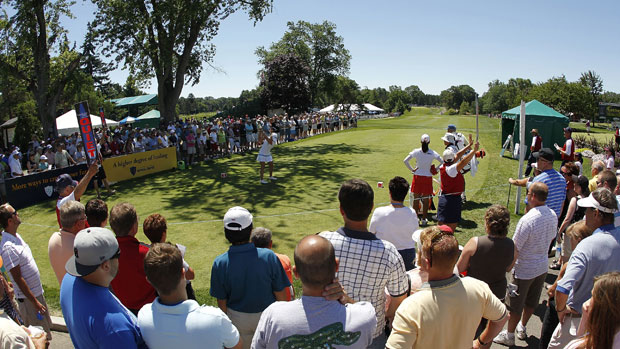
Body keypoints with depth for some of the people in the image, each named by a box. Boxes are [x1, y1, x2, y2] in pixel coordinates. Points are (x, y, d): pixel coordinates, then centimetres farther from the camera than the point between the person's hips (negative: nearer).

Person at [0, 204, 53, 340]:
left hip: (37, 292, 9)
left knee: (46, 330, 21)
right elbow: (18, 279, -22)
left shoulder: (16, 236, 5)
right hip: (28, 298, -9)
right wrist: (35, 302, -19)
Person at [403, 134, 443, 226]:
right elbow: (442, 162, -8)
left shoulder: (416, 152, -6)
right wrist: (435, 170, 0)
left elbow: (405, 161, -9)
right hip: (428, 177, 0)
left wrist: (412, 169, -1)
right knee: (426, 199, 9)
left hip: (417, 176, 0)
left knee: (416, 199, 10)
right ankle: (424, 219, 13)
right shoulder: (432, 153, -7)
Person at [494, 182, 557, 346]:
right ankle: (522, 328, 43)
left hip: (524, 269, -7)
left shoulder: (527, 220, -30)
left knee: (516, 304, 10)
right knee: (532, 301, 24)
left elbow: (515, 249, -24)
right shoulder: (553, 215, -7)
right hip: (542, 267, 7)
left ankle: (509, 335, 26)